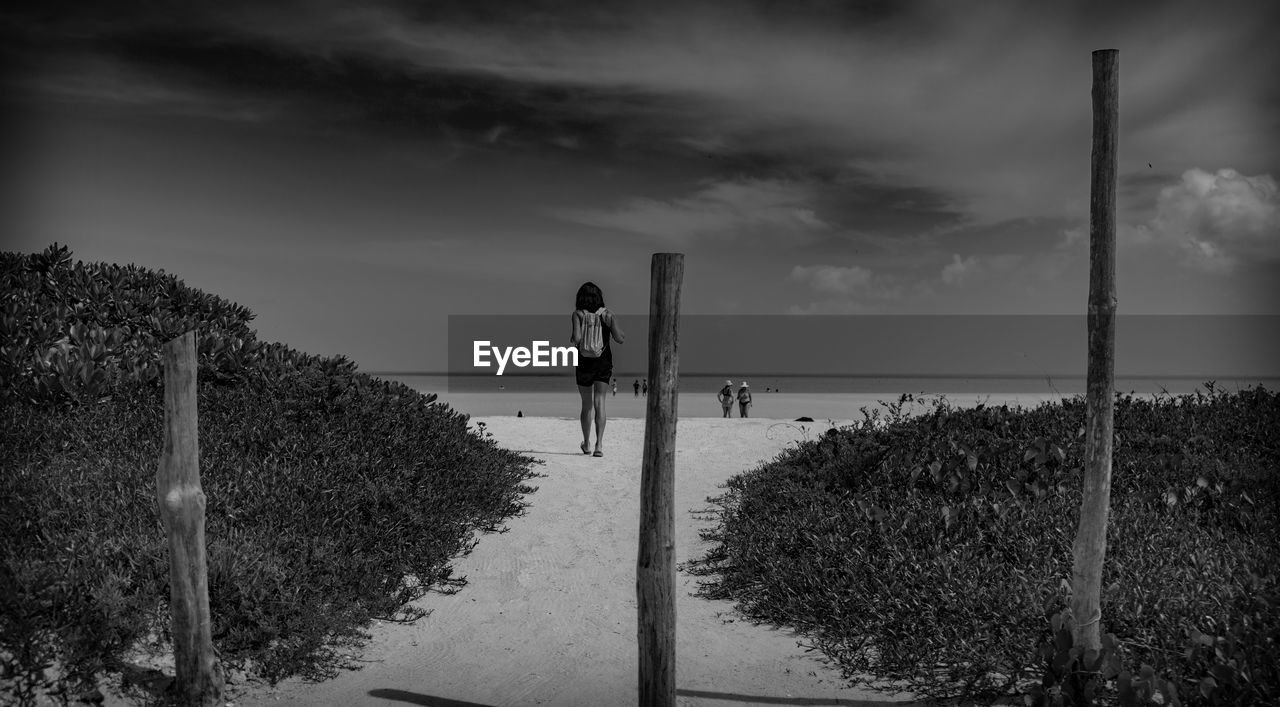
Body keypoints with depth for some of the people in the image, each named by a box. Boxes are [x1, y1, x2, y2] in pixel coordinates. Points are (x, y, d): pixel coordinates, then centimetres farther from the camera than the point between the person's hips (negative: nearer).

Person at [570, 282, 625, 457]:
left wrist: (571, 339, 4)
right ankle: (599, 444, -16)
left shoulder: (577, 315, -6)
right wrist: (623, 334, 14)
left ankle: (587, 444, 26)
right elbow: (619, 338, -8)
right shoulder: (607, 314, -2)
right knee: (599, 402, -2)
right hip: (604, 362, 0)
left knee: (587, 405, 14)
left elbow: (576, 339, -18)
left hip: (584, 362, 0)